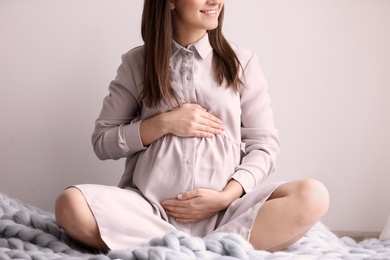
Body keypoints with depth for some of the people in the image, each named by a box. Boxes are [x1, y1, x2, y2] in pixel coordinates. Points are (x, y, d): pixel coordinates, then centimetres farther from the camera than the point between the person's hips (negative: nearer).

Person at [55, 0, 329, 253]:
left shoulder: (242, 62, 7)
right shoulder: (137, 62, 7)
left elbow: (263, 145, 6)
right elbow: (102, 142, 7)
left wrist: (226, 197, -11)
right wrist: (163, 123, -8)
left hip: (224, 211, 1)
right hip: (151, 208, 0)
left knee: (312, 196, -26)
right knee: (72, 205, -29)